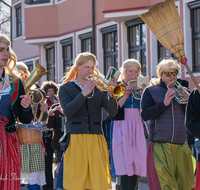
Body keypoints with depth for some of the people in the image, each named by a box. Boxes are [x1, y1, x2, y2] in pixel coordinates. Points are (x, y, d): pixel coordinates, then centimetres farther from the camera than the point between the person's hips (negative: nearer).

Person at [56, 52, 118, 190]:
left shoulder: (99, 88, 14)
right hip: (75, 140, -2)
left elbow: (112, 112, 1)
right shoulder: (66, 88, 8)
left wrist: (111, 95, -18)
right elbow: (67, 111, -10)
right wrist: (84, 93, -20)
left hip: (96, 141, 2)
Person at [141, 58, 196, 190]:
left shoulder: (182, 90, 17)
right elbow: (145, 115, -5)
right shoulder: (151, 91, 7)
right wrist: (164, 103, -15)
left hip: (181, 146, 4)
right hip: (160, 146, -4)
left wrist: (186, 102, -8)